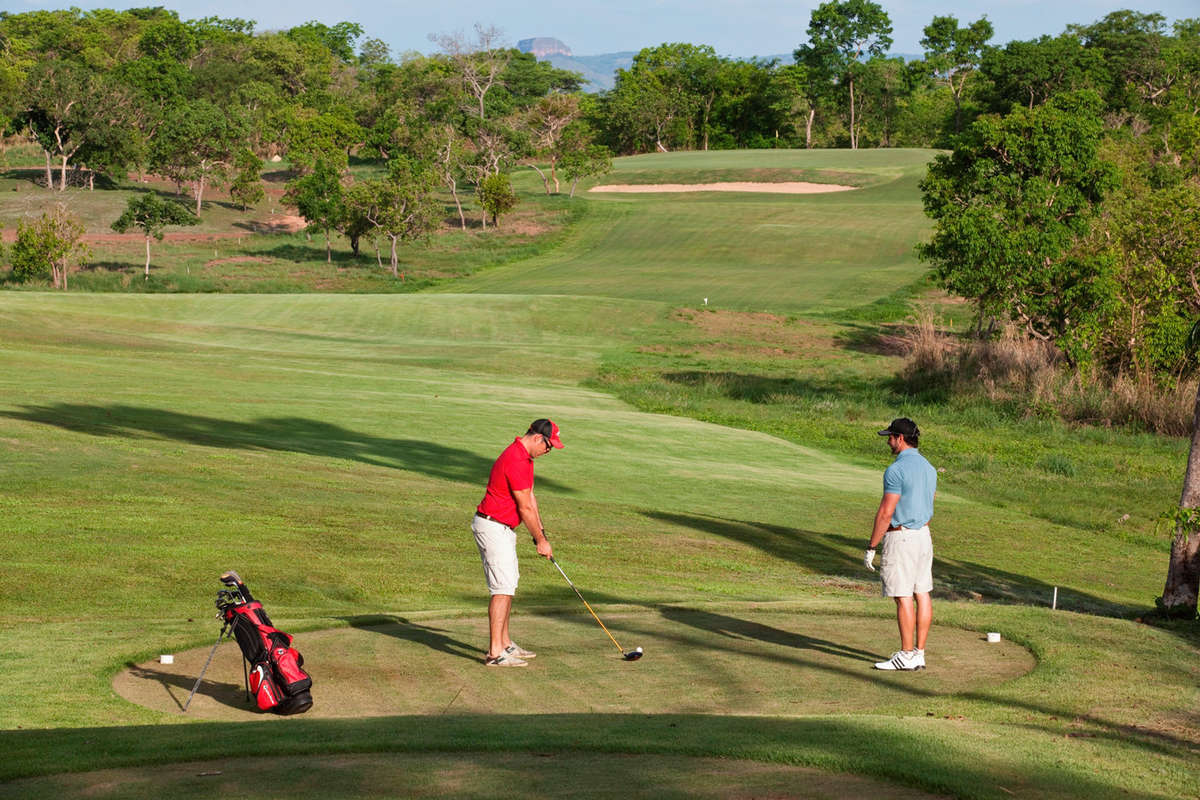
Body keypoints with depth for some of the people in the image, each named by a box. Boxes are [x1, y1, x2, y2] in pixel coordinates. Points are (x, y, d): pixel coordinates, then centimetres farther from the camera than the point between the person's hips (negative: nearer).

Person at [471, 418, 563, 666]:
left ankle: (504, 643, 24)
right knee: (503, 588, -13)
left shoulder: (524, 457, 11)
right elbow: (525, 508, -17)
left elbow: (530, 497, 14)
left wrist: (540, 531, 8)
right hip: (493, 527, -11)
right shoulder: (516, 462, -23)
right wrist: (541, 540, -8)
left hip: (503, 529, 11)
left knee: (508, 585, 16)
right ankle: (495, 653, -14)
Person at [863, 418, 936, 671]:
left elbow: (886, 512, -19)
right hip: (924, 535, 9)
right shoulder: (928, 467, 11)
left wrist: (871, 547, -14)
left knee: (903, 598, -5)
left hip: (900, 536, -9)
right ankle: (919, 654, 11)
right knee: (922, 594, 8)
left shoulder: (896, 470, -17)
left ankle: (906, 656, -3)